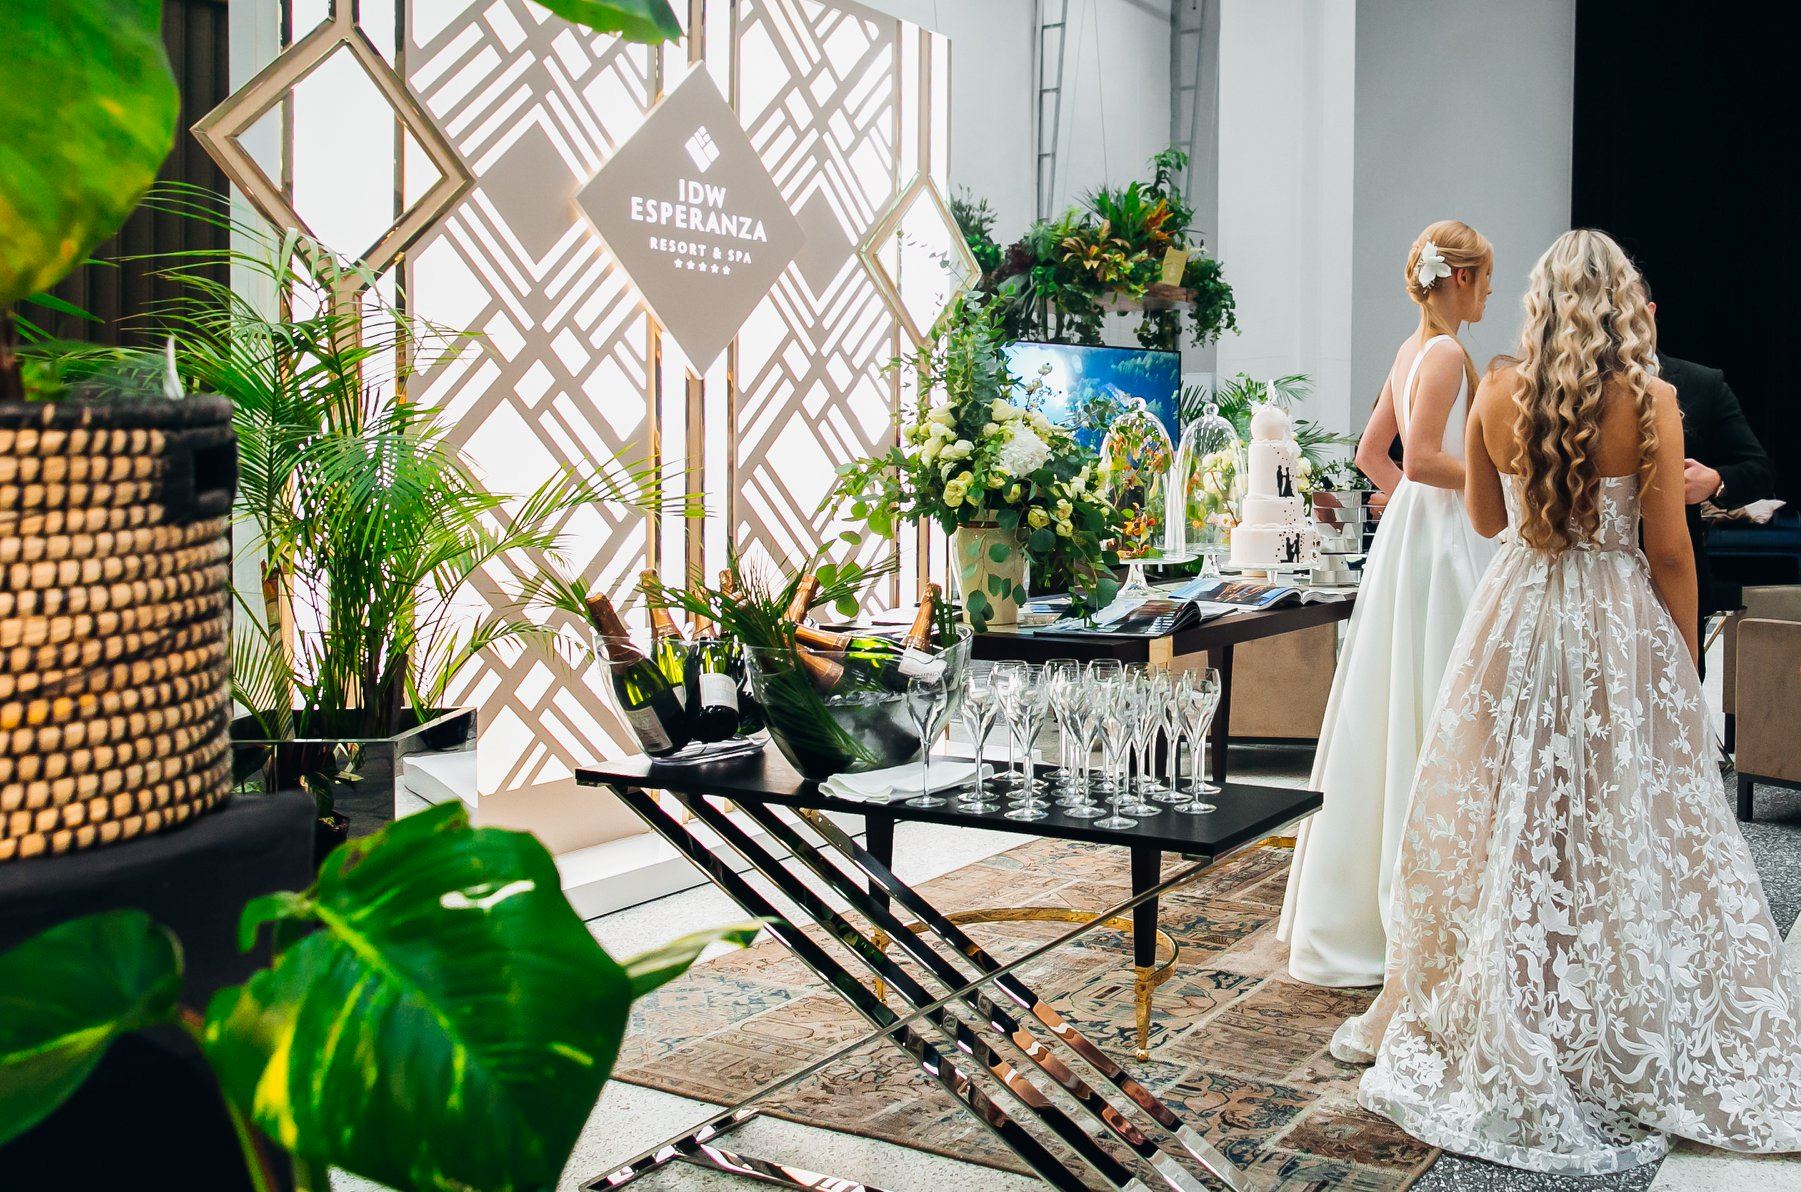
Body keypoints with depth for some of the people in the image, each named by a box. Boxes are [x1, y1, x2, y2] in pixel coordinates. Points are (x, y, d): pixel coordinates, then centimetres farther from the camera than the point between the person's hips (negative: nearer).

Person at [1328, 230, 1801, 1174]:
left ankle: (1503, 1044, 23)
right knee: (1625, 837, 8)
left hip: (1515, 619, 2)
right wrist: (1685, 663, 2)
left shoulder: (1497, 393, -2)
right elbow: (1669, 551, -7)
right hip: (1618, 631, -2)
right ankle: (1630, 1053, 18)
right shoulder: (1649, 400, -9)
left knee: (1507, 825, 12)